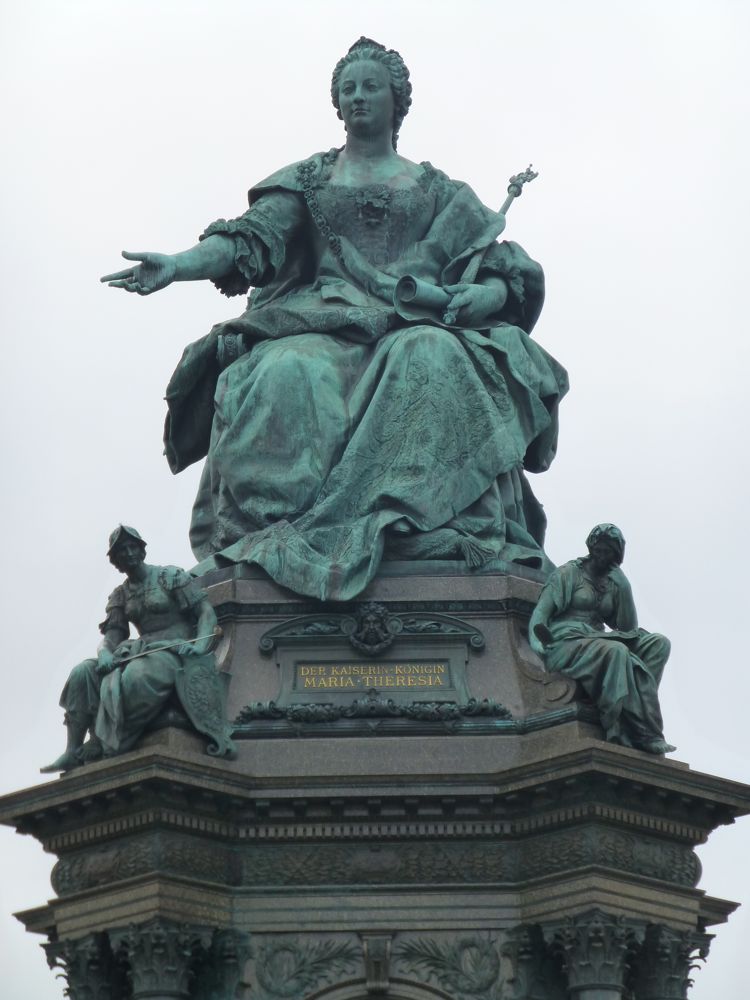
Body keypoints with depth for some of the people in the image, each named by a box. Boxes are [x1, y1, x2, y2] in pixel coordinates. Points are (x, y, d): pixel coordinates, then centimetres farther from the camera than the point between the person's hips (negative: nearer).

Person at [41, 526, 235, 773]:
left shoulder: (171, 576, 1)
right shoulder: (120, 595, 15)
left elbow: (207, 613, -4)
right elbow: (112, 636, 8)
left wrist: (199, 646, -22)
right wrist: (105, 654, -17)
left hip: (176, 652, -6)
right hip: (141, 652, 6)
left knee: (134, 678, -38)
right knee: (84, 673, -17)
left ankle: (102, 745, -25)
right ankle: (72, 752, -21)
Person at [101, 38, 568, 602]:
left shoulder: (437, 191, 22)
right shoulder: (308, 180, 23)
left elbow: (504, 269, 13)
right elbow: (252, 239, 7)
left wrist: (484, 294, -12)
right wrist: (177, 266, -11)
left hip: (414, 326, 0)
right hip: (322, 324, 1)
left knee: (434, 363, -38)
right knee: (288, 376, -35)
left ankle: (438, 536, -46)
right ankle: (280, 545, -43)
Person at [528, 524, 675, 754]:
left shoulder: (612, 585, 22)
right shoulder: (569, 573, 8)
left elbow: (628, 628, 13)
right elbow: (542, 610, -3)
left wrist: (623, 586, 5)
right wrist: (536, 640, -22)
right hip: (564, 645, -6)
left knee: (658, 644, -15)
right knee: (616, 652, -36)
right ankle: (644, 733, -38)